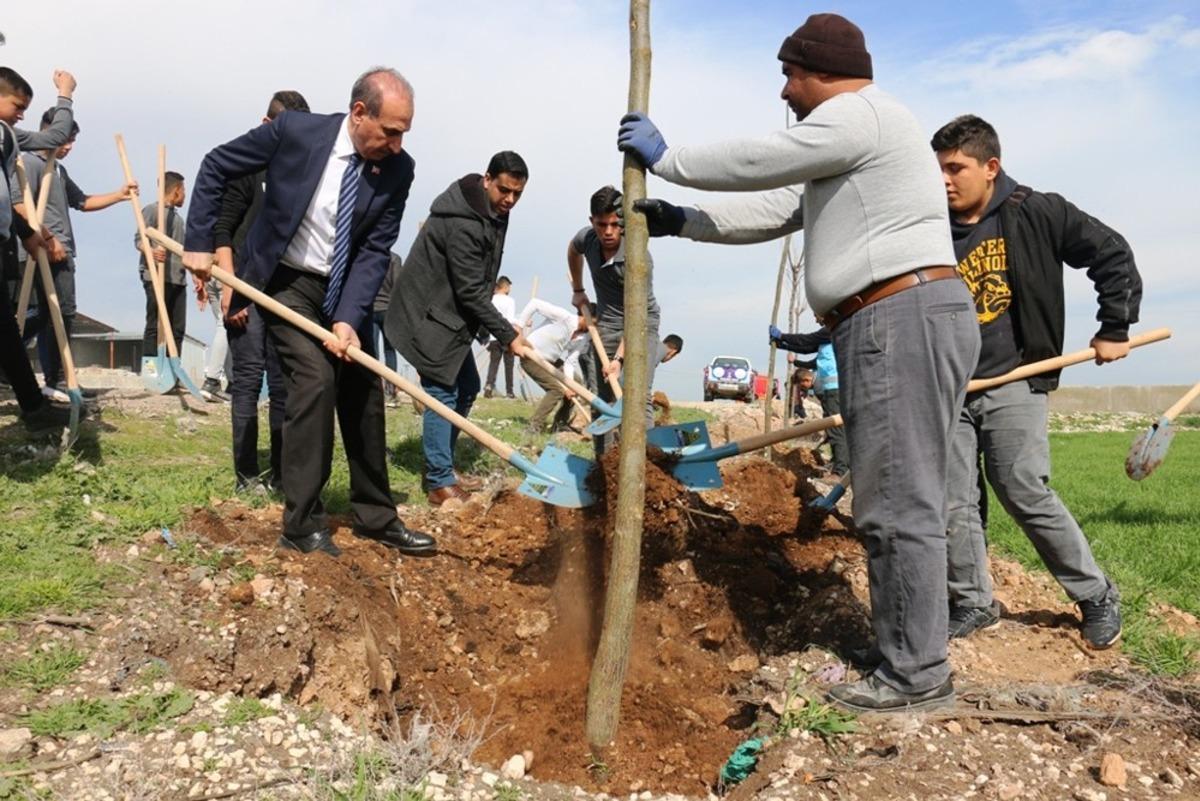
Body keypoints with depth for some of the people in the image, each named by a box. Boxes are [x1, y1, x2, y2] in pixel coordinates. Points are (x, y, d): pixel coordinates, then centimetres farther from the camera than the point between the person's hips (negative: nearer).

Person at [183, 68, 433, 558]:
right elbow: (215, 167, -6)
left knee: (364, 393, 5)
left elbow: (376, 250, -13)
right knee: (315, 380, -17)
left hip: (346, 290, 4)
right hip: (287, 282, -4)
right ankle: (302, 525, -5)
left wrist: (348, 318, -24)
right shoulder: (295, 130, -19)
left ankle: (376, 517, 19)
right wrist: (199, 243, -9)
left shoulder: (398, 169, -12)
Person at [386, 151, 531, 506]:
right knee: (442, 393, -9)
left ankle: (442, 469, 24)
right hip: (428, 316, -10)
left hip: (452, 314, 10)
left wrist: (505, 327, 13)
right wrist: (508, 335, -21)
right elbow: (471, 291, -25)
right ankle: (439, 482, -2)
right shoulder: (463, 223, -27)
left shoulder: (493, 212, 5)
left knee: (466, 387, 14)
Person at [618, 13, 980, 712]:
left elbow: (751, 165, -7)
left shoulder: (856, 113, -7)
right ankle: (908, 658, 21)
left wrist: (664, 157, 7)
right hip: (892, 329, 11)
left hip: (903, 319, -11)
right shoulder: (850, 140, 26)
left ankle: (918, 675, 2)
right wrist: (677, 221, 22)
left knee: (900, 506, -7)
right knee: (892, 504, 12)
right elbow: (770, 211, 24)